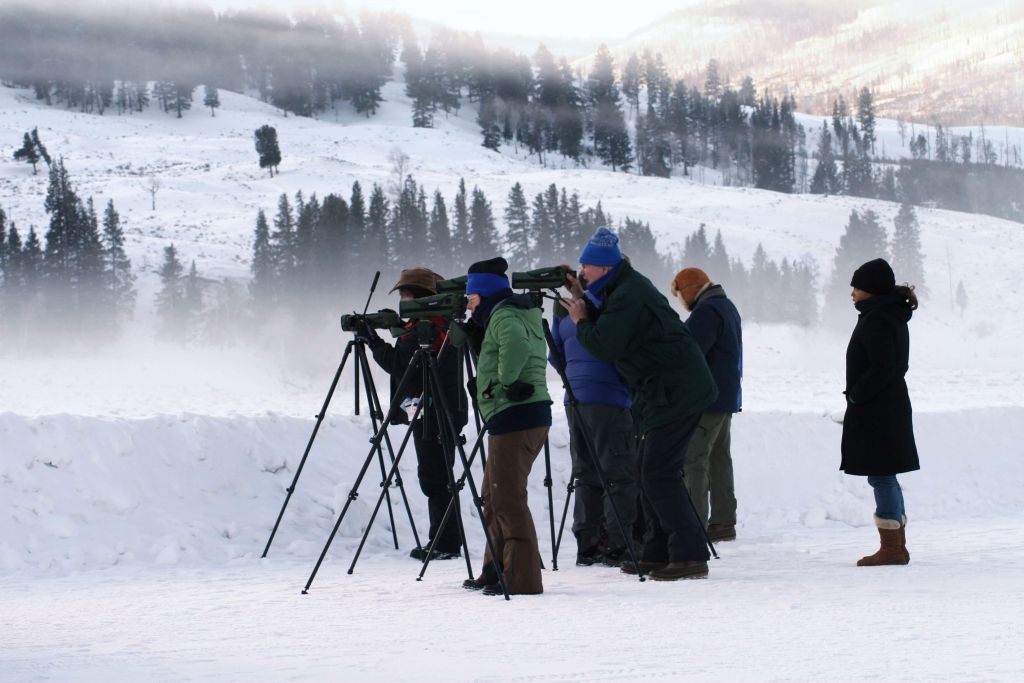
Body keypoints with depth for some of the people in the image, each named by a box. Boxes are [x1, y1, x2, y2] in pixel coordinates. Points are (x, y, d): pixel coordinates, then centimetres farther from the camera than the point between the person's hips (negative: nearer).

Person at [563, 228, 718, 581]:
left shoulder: (629, 296, -16)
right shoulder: (625, 289, 17)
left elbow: (605, 346, -21)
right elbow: (607, 331, 20)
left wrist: (581, 321, -4)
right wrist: (586, 309, 8)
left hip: (676, 393, -11)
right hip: (665, 392, 11)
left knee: (659, 473, -13)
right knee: (651, 472, 14)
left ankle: (689, 556, -16)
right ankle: (658, 554, 18)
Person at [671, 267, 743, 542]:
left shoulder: (706, 312, -16)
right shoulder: (727, 307, 18)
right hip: (727, 396, 11)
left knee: (692, 460, -11)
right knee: (719, 458, 13)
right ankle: (723, 522, 15)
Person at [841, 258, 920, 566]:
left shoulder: (877, 320, -16)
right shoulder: (894, 317, 15)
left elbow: (882, 368, -23)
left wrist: (855, 394, -14)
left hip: (875, 412, -10)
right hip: (892, 407, 10)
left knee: (881, 477, -7)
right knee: (886, 478, 15)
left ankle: (891, 549, -5)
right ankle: (898, 546, 19)